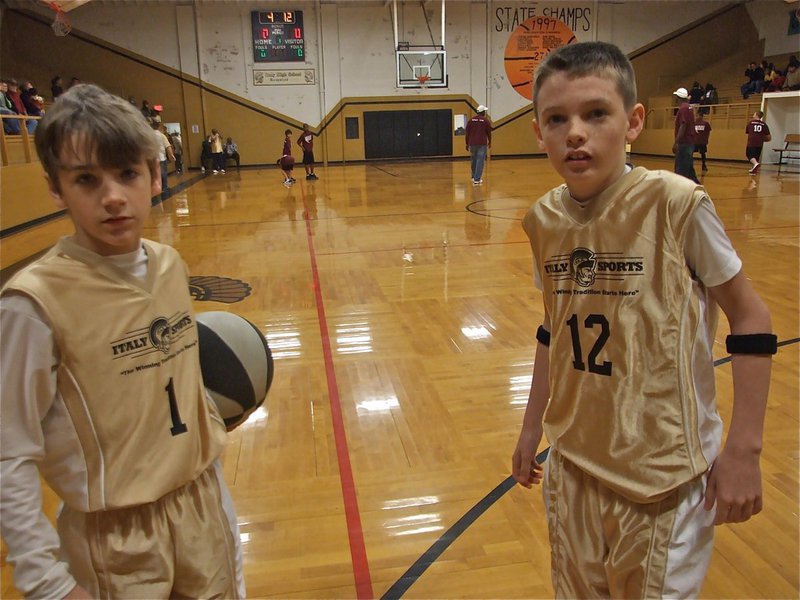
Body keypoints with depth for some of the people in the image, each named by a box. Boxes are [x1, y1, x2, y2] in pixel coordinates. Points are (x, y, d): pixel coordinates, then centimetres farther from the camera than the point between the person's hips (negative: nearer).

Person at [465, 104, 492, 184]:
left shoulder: (471, 120, 6)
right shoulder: (486, 121, -2)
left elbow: (467, 133, 6)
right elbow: (489, 133, 3)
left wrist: (467, 144, 13)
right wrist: (490, 142, 18)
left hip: (472, 143, 4)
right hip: (482, 144, -3)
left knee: (474, 161, 17)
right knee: (480, 161, -3)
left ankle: (474, 177, 27)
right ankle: (477, 179, -7)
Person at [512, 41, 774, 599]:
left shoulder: (675, 202, -17)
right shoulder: (544, 218, -2)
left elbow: (750, 318, -8)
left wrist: (743, 450, -10)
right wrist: (533, 426, 15)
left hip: (666, 472, -4)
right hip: (574, 462, 5)